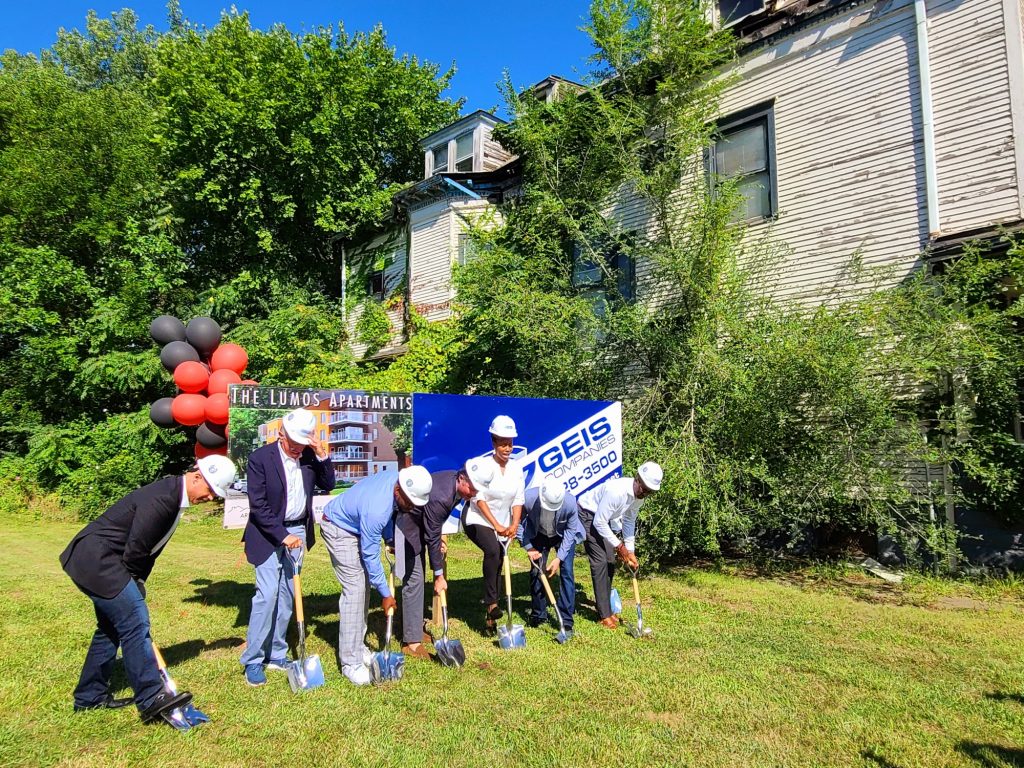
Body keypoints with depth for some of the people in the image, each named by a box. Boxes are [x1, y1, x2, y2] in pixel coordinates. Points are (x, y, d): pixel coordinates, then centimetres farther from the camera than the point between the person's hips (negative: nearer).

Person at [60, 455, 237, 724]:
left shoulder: (174, 495, 7)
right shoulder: (160, 499, -25)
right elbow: (135, 548, -21)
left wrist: (137, 584, 11)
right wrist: (136, 582, -4)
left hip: (97, 561, 11)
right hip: (96, 559, -11)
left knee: (112, 627, 18)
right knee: (134, 621, -13)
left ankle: (90, 696, 31)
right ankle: (151, 698, -11)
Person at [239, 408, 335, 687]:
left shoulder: (309, 457, 2)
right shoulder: (260, 457, -12)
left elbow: (328, 485, 3)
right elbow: (257, 505, -14)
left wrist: (322, 455, -11)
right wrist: (282, 535, -17)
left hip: (297, 532, 5)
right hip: (268, 535, -5)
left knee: (287, 596, 10)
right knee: (267, 594, -11)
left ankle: (276, 654, 21)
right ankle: (253, 661, 2)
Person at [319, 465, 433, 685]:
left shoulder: (397, 476, -19)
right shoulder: (376, 510, -39)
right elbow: (371, 556, -27)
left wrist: (391, 539, 5)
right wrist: (385, 594, -18)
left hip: (355, 525, 9)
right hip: (338, 529, -9)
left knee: (364, 586, 9)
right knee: (355, 588, -14)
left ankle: (357, 646, 20)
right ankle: (350, 663, -8)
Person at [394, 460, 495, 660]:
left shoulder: (455, 480, -10)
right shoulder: (440, 497, -35)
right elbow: (432, 539, -26)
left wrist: (439, 538, 2)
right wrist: (439, 575, -17)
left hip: (419, 524, 9)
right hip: (406, 526, -9)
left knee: (418, 578, 15)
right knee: (413, 580, -10)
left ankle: (415, 628, 27)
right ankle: (411, 641, -3)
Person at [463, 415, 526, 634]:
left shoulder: (516, 468, 0)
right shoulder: (483, 465, -14)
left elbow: (518, 500, -1)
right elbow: (479, 498, -17)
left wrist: (514, 525, -15)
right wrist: (496, 525, -20)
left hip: (503, 524, 5)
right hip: (478, 520, -5)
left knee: (498, 564, 6)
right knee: (493, 550, -32)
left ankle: (491, 616, 19)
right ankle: (492, 604, -25)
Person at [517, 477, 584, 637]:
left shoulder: (570, 502, -37)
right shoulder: (528, 498, -36)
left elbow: (571, 530, -19)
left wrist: (559, 558, -21)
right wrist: (528, 547, -18)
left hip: (564, 536, -1)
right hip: (539, 535, 1)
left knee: (566, 572, -11)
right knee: (536, 572, 0)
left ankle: (566, 620, -2)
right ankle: (538, 615, 19)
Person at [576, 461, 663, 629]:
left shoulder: (639, 496, -10)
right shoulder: (616, 491, -36)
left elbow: (629, 521, 5)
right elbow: (598, 523, -30)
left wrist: (630, 550, 2)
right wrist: (619, 545, -22)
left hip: (605, 519, 8)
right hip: (588, 515, -8)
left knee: (610, 562, 7)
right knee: (600, 562, -13)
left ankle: (605, 607, 20)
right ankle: (605, 614, -6)